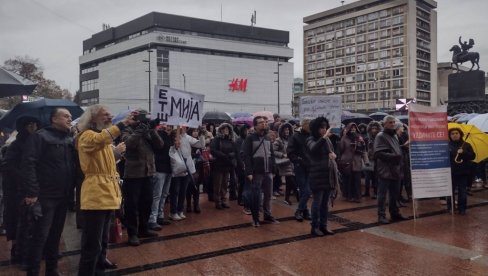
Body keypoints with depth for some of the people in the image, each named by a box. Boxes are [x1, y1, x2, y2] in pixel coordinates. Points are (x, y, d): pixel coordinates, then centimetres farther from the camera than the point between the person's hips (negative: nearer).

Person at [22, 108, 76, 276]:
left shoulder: (70, 141, 14)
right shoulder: (40, 137, -7)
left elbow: (74, 166, 15)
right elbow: (28, 164, -15)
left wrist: (73, 188, 3)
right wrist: (31, 192, -20)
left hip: (63, 196, 7)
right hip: (45, 196, -6)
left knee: (56, 234, 14)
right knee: (40, 235, -3)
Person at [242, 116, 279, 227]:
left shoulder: (267, 138, 14)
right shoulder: (250, 138, -6)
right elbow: (246, 156, -11)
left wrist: (273, 170, 9)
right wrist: (249, 172, -17)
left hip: (268, 172, 6)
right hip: (256, 172, -5)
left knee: (268, 195, 11)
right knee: (255, 196, 1)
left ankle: (267, 215, 25)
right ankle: (255, 218, 14)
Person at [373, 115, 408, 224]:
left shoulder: (394, 136, 18)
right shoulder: (380, 136, -8)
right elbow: (378, 153, -17)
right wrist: (392, 156, -22)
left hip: (395, 170, 8)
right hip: (385, 170, -8)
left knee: (395, 194, 15)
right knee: (382, 194, -2)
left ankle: (395, 213, 26)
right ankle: (381, 215, 3)